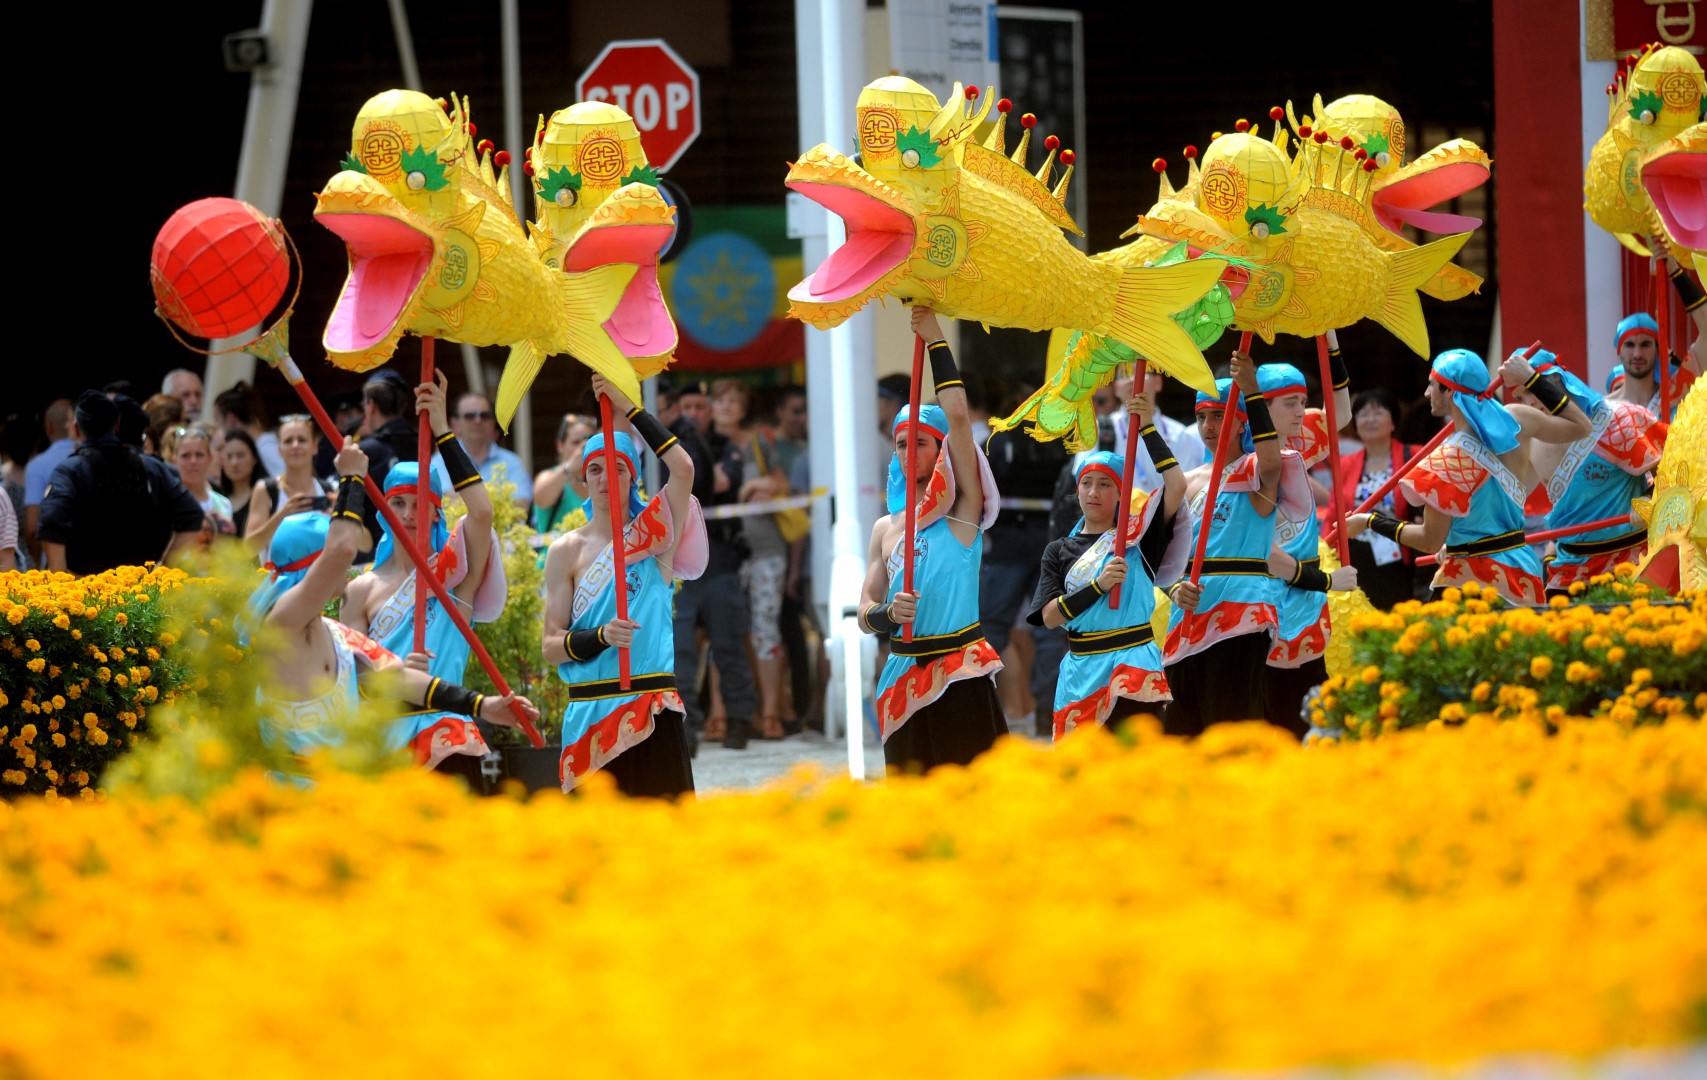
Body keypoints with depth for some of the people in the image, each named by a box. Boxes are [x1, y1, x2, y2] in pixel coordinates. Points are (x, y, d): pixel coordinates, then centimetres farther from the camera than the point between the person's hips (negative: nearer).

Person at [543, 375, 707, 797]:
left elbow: (683, 468, -14)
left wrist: (630, 407, -12)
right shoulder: (567, 551, 6)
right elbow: (551, 646, 1)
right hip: (592, 710, 1)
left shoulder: (655, 535, 5)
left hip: (651, 707, -1)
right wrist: (601, 636, -18)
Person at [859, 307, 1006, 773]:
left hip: (960, 676, -6)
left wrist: (936, 341, -10)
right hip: (905, 678, 6)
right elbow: (864, 613, 14)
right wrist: (887, 614, -10)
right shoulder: (885, 528, 15)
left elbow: (958, 417, -13)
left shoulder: (962, 507, 0)